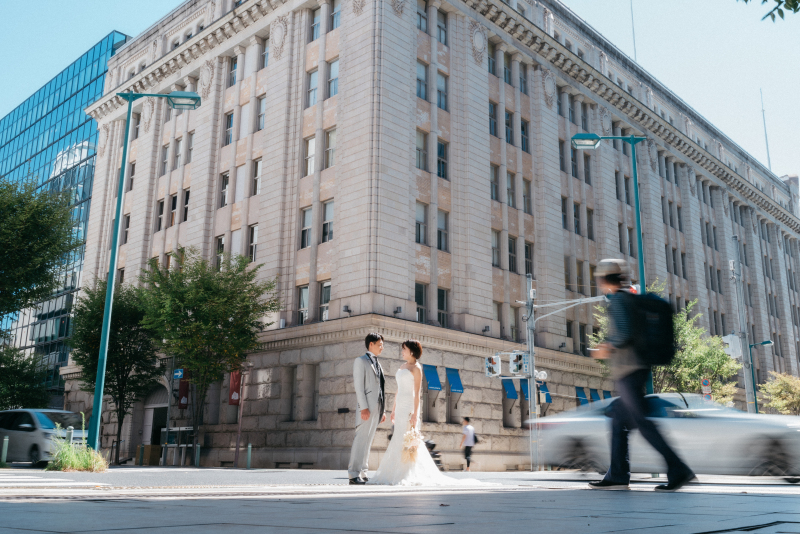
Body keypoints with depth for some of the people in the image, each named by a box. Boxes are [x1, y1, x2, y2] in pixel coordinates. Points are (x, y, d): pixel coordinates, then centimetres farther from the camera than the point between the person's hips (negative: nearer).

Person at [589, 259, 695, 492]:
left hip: (626, 370, -10)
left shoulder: (616, 300, -10)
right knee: (618, 418, 14)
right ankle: (617, 475, 16)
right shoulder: (634, 298, 17)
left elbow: (624, 333, -22)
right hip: (641, 366, 10)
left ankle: (678, 470, -11)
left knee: (642, 421, -8)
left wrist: (609, 349, -6)